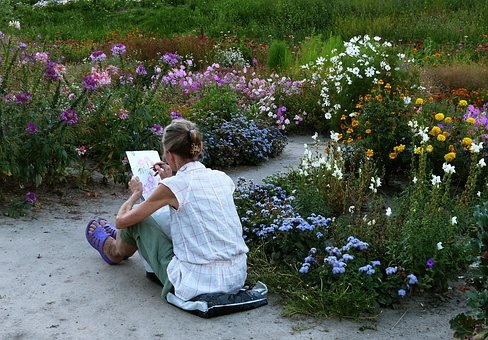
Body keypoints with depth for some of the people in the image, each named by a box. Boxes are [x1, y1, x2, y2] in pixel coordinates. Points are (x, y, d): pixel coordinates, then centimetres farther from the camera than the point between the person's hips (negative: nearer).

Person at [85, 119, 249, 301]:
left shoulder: (173, 186, -13)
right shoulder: (222, 178, 3)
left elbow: (121, 220, 0)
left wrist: (136, 193, 19)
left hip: (196, 285, -6)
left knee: (135, 217, 12)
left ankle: (115, 251, 47)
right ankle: (123, 239, 56)